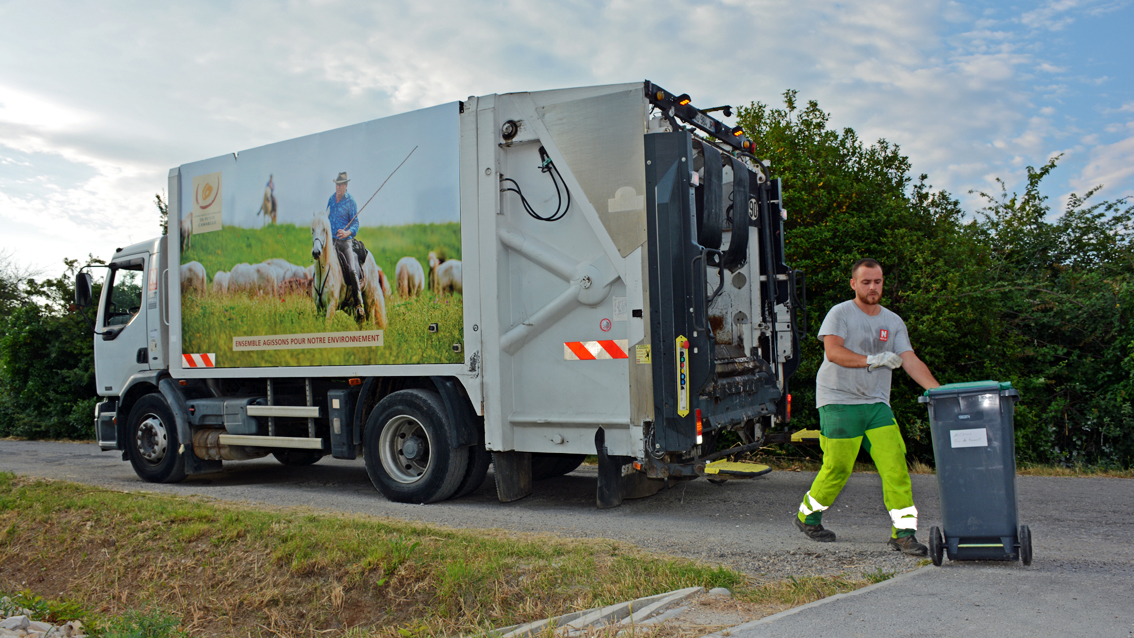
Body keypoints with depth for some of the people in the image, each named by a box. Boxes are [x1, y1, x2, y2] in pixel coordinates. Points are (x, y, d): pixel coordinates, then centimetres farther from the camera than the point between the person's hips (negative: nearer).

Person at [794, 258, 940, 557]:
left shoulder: (894, 322, 14)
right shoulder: (840, 314, 0)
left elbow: (910, 361, 4)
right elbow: (833, 351, -14)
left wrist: (938, 391, -9)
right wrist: (872, 360, -18)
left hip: (876, 403, 5)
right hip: (839, 401, -5)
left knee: (895, 463, -7)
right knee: (838, 468, -2)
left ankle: (903, 532, -2)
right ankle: (807, 516, 21)